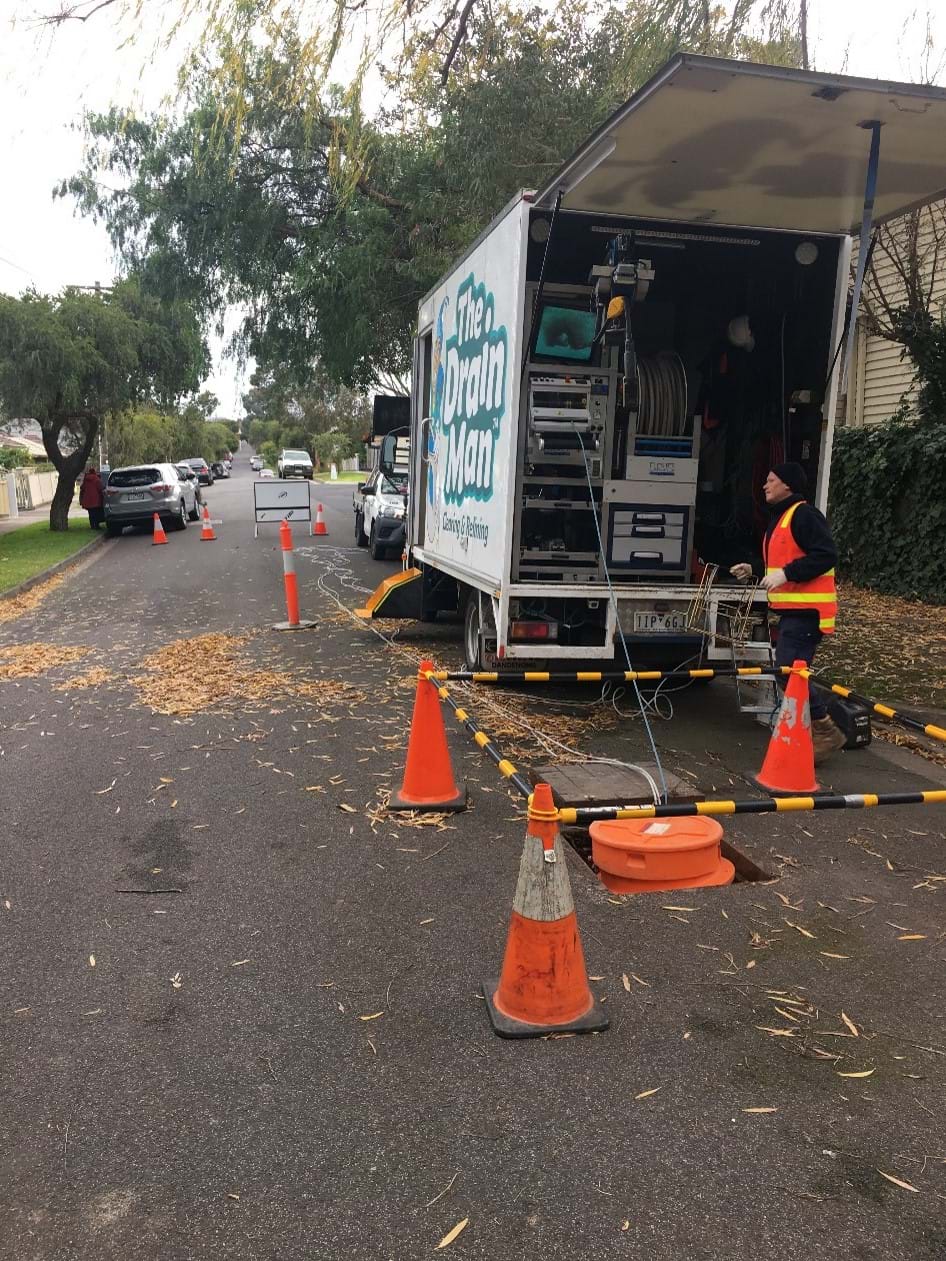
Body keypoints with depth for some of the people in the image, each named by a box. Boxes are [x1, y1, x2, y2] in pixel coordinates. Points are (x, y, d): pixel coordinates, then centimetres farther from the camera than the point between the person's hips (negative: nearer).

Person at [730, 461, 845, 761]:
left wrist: (786, 573, -24)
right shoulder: (780, 517, 20)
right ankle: (811, 733, 23)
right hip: (792, 610, 11)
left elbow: (826, 555, -22)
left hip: (805, 610, -11)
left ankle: (825, 731, -4)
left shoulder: (803, 515, -13)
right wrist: (755, 570, 19)